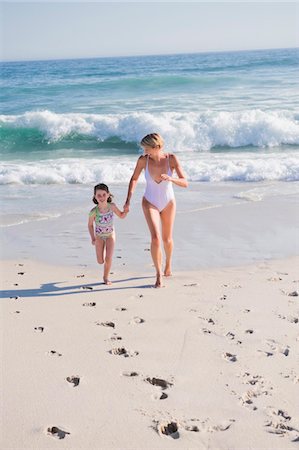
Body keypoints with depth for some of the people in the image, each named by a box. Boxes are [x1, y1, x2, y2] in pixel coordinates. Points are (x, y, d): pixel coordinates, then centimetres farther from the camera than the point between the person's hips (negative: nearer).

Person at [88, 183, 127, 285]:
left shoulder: (112, 206, -25)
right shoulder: (94, 212, -29)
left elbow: (121, 216, -7)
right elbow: (90, 225, -11)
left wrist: (126, 210, -27)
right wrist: (93, 238, -13)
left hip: (110, 235, 0)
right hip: (99, 236, 0)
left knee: (108, 259, -9)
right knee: (100, 261, 7)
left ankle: (106, 277, 19)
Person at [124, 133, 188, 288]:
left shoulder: (172, 159, -21)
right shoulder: (143, 159, -18)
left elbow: (185, 183, -23)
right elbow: (134, 179, -2)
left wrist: (171, 178, -43)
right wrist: (128, 201, -8)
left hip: (168, 203, 1)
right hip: (150, 203, -1)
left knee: (167, 239, 17)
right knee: (155, 238, -19)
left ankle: (168, 262, 49)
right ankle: (159, 274, -3)